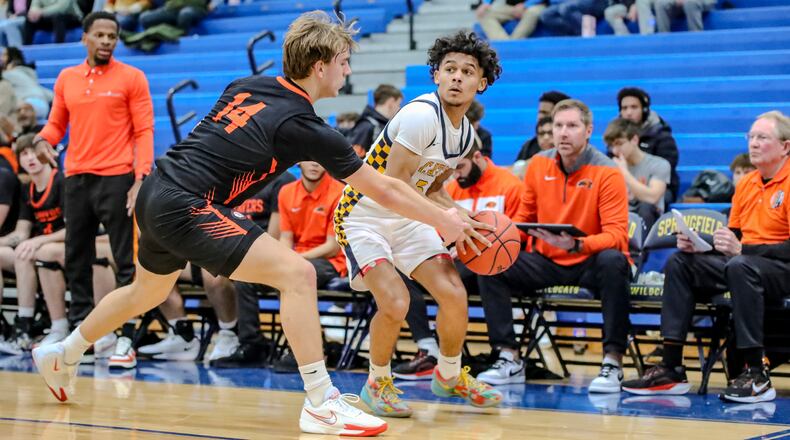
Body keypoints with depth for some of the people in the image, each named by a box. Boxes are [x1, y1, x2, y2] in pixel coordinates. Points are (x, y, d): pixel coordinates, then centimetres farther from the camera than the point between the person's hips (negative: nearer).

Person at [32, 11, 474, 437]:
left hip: (155, 193, 9)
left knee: (147, 292, 33)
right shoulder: (306, 128, -12)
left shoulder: (247, 86, 8)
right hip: (185, 208, -9)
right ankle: (321, 404, -19)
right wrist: (445, 220, 5)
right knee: (297, 273, -15)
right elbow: (384, 189, -6)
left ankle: (64, 355, 54)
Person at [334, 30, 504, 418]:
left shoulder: (466, 133, 4)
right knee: (395, 303, -24)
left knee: (454, 295, -2)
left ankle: (449, 376, 24)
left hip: (408, 219, 8)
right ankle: (377, 384, 3)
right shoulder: (422, 115, -25)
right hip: (365, 215, -8)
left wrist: (464, 219, -1)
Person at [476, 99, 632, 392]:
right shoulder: (538, 165, 3)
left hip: (590, 262, -5)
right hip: (547, 262, 5)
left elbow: (616, 235, -20)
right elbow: (524, 217, 14)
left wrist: (577, 245, -37)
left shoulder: (607, 173, -12)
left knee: (613, 262, -38)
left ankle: (613, 363, -32)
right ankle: (509, 360, -11)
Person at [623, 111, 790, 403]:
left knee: (740, 266, -37)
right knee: (680, 263, -5)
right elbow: (732, 237, 19)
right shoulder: (746, 184, 15)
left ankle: (757, 375, -34)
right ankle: (672, 369, -12)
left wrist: (741, 250, -28)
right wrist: (695, 243, 0)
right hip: (746, 259, 8)